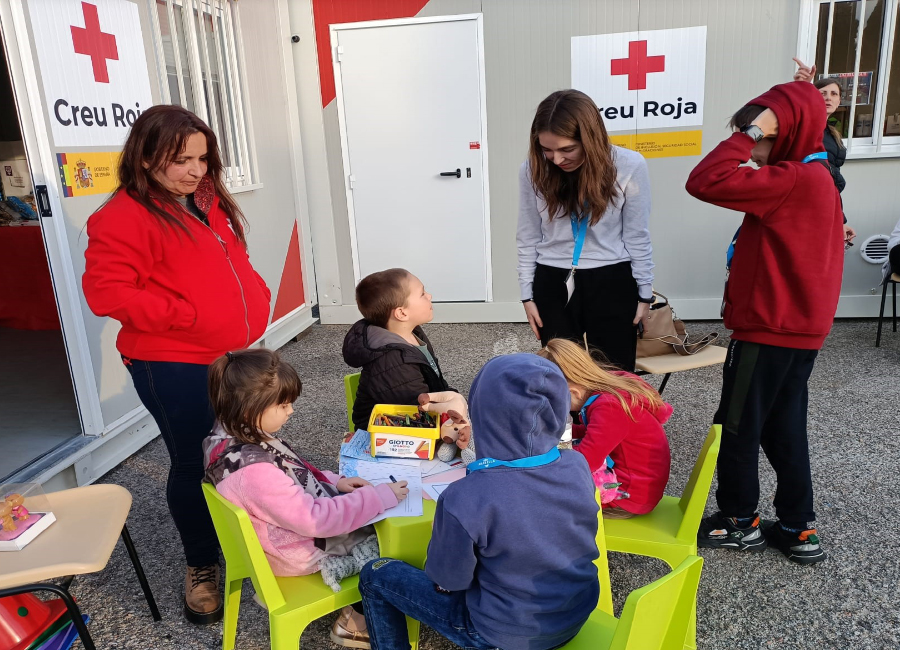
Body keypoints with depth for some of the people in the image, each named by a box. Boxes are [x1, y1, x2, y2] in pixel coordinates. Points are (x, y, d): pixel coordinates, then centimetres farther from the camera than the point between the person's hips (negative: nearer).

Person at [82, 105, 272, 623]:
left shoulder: (211, 202, 10)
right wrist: (186, 315, -22)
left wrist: (257, 299, 3)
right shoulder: (125, 216, -14)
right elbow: (106, 291, -20)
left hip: (237, 354, 8)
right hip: (175, 367, -7)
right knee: (194, 463, 7)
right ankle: (201, 566, 29)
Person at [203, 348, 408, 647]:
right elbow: (314, 519, -32)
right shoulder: (253, 471, -36)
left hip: (298, 526, 9)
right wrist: (379, 497, -25)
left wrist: (334, 481, -1)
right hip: (303, 549, -9)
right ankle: (357, 621, 19)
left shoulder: (233, 438, -6)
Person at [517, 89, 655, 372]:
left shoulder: (629, 166, -12)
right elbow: (528, 238, 3)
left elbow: (636, 236, -2)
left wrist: (644, 293, 3)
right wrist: (528, 294, 4)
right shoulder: (531, 169, -8)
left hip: (611, 283, -1)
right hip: (553, 284, 1)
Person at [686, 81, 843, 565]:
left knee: (736, 426, 5)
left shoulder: (792, 181, -19)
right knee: (783, 428, 16)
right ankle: (798, 530, 26)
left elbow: (706, 182, -30)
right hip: (800, 329, 10)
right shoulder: (815, 179, 12)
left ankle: (739, 522, 22)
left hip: (768, 330, -10)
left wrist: (750, 132, -21)